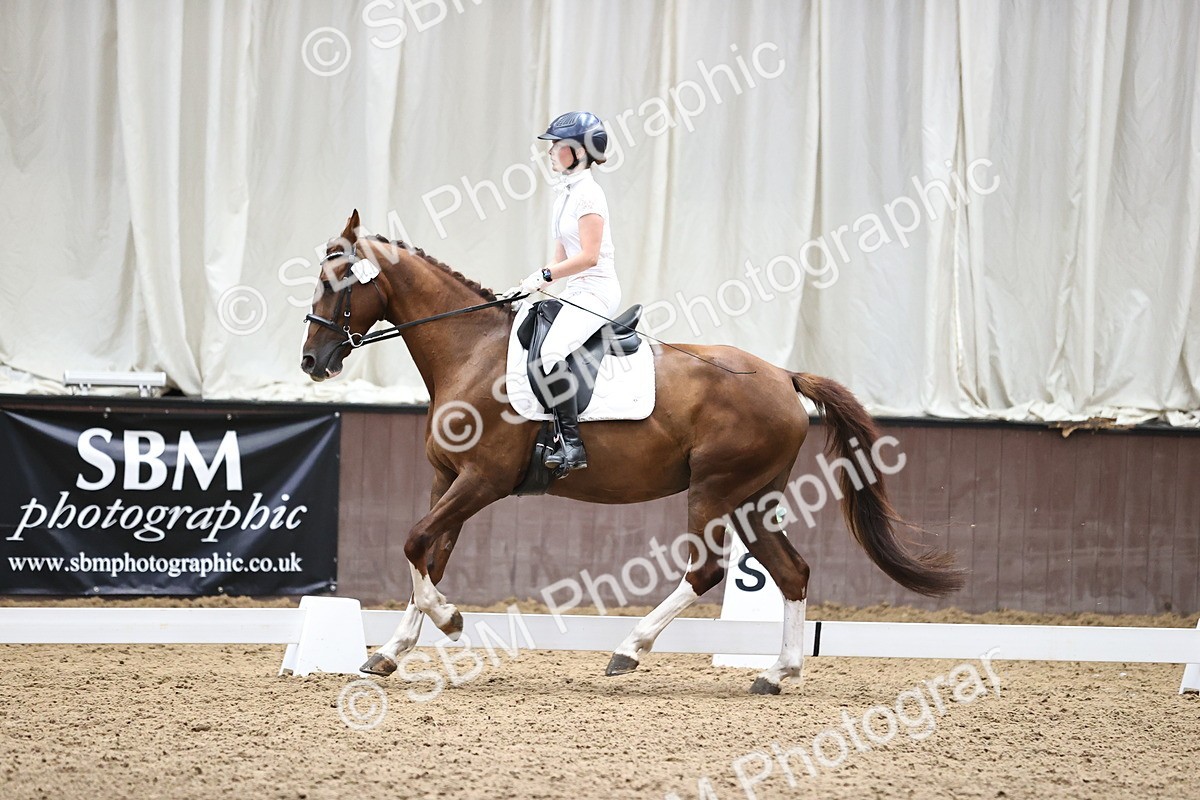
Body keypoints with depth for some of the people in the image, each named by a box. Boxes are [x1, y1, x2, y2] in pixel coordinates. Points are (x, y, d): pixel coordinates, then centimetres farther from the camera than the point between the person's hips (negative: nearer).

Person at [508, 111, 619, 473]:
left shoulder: (587, 194, -13)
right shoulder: (566, 192, 16)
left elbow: (589, 256, -20)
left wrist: (545, 275, -18)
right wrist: (535, 282, 5)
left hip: (595, 290, -11)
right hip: (575, 292, 11)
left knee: (551, 351, -29)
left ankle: (572, 444, -30)